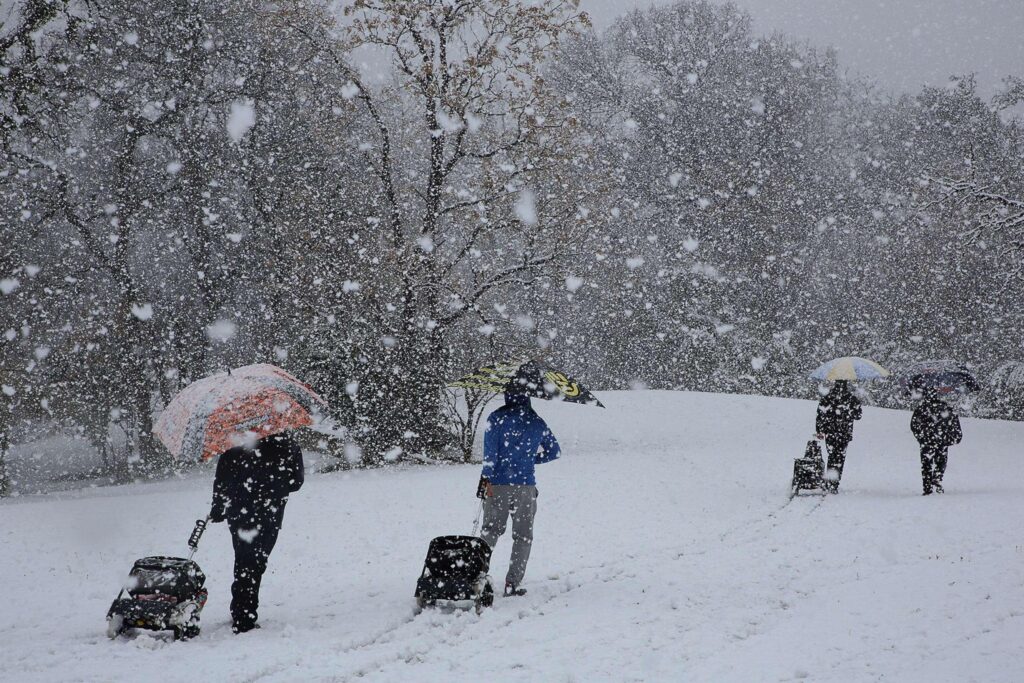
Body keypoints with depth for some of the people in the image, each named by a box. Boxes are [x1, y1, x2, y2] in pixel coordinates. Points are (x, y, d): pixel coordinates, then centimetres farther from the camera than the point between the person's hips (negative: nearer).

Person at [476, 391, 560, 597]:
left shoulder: (497, 418, -3)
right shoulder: (537, 422, 5)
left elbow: (490, 450, -10)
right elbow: (554, 451, 13)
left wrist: (487, 478, -9)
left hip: (498, 485, -1)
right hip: (525, 486, 1)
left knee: (490, 531, 13)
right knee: (523, 536, 8)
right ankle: (512, 584, 2)